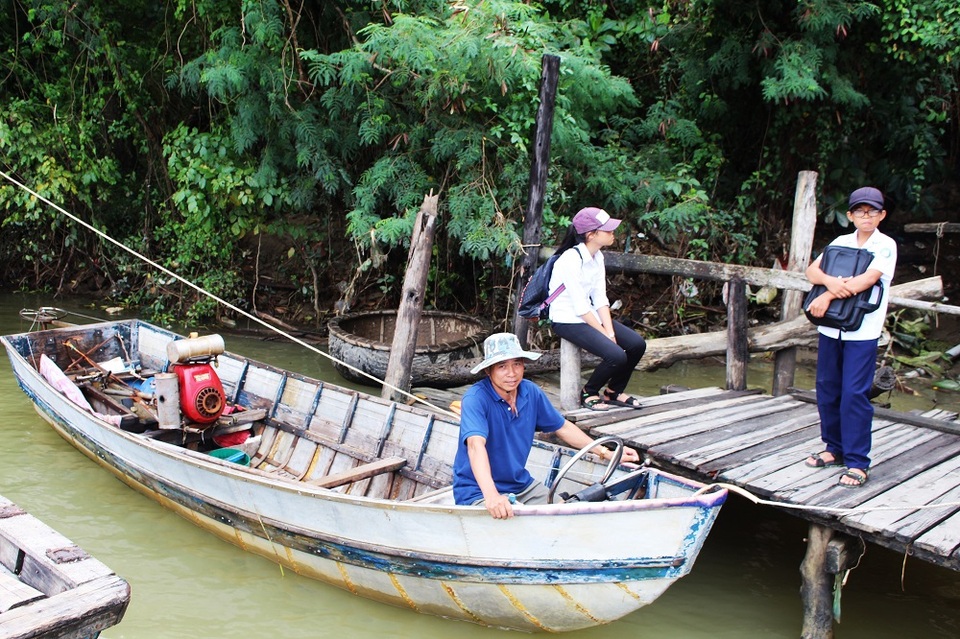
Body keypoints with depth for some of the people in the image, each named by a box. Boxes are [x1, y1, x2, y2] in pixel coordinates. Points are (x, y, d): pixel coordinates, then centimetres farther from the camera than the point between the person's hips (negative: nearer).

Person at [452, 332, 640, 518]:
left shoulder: (531, 392, -1)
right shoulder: (475, 398, -22)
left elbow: (562, 427, 14)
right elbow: (476, 445, -37)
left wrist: (606, 453, 12)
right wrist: (491, 495, -53)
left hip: (522, 485, 7)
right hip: (478, 491, -7)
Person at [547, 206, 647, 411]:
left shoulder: (597, 256, 4)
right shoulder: (571, 260, -23)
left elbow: (600, 298, 0)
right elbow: (580, 307, -22)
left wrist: (610, 331, -11)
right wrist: (604, 334, -18)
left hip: (591, 316, 9)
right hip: (567, 321, -9)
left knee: (637, 344, -5)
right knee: (617, 356, -24)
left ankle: (613, 392, 13)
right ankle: (588, 393, 2)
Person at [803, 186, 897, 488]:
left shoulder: (885, 246, -3)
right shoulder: (840, 243, 11)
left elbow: (867, 279, -18)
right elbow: (812, 270, 0)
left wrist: (828, 296, -19)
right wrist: (829, 280, -22)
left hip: (862, 331, -5)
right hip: (830, 327, 5)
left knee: (854, 394, -7)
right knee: (827, 389, 10)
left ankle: (857, 462, 0)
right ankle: (835, 448, 25)